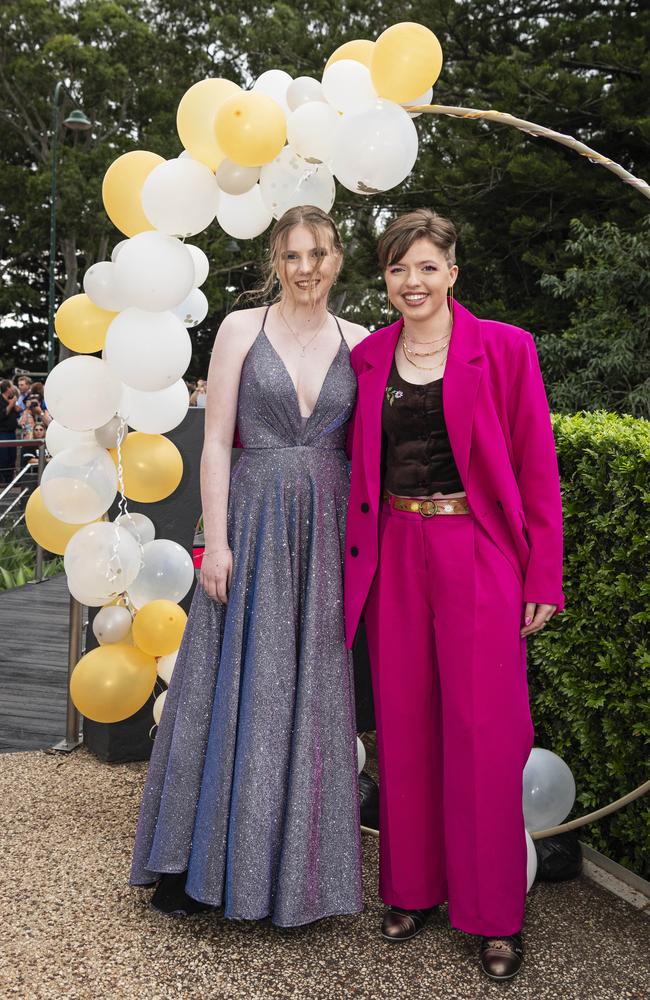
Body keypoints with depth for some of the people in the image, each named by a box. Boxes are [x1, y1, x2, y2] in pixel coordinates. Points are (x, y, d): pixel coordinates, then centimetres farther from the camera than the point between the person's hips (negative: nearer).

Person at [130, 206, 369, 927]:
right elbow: (216, 441, -3)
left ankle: (299, 867, 24)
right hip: (253, 521, -2)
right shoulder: (241, 328, 1)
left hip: (328, 534, 2)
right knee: (233, 689, 4)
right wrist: (215, 539, -10)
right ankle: (198, 862, 21)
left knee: (312, 695, 8)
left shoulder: (357, 341, 8)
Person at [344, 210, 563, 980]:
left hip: (477, 558, -3)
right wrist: (359, 558, 4)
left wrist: (542, 578, -7)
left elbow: (537, 469, -4)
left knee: (484, 734, 2)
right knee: (403, 727, 11)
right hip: (394, 560, 4)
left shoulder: (504, 348, -3)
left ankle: (496, 915, 19)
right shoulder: (369, 357, 8)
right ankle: (413, 887, 29)